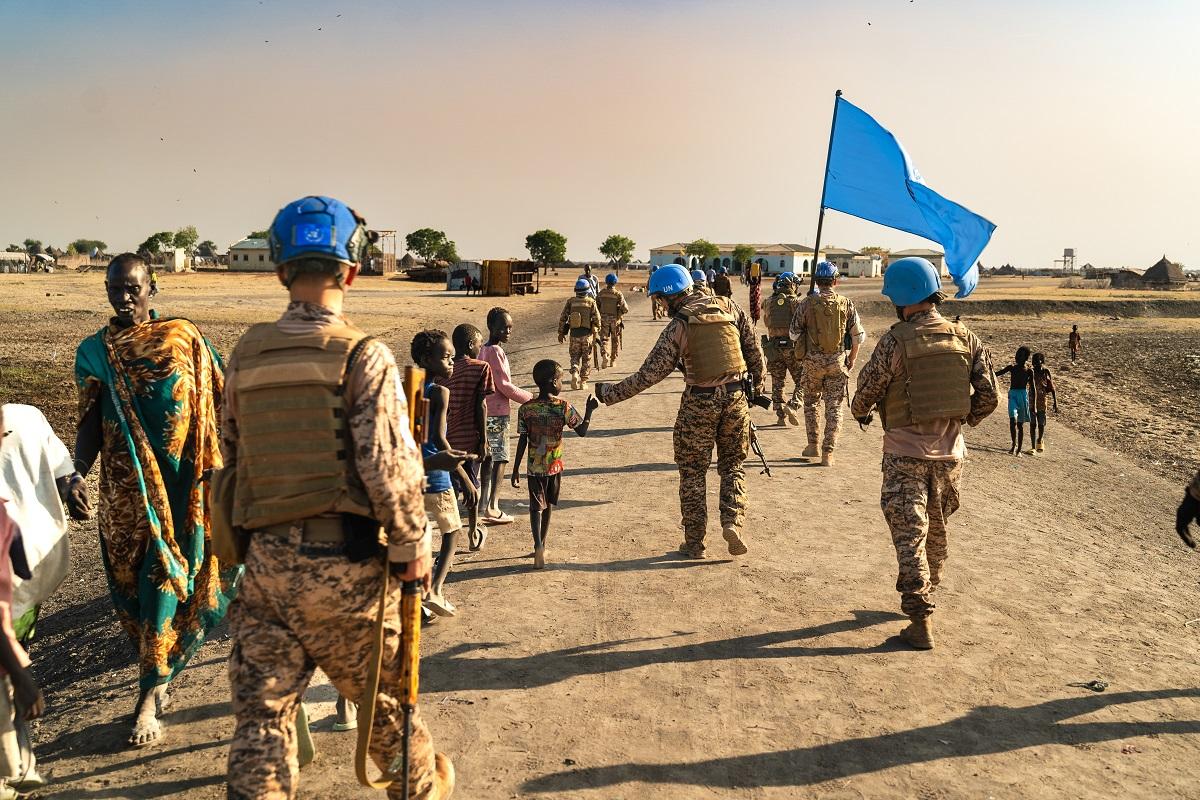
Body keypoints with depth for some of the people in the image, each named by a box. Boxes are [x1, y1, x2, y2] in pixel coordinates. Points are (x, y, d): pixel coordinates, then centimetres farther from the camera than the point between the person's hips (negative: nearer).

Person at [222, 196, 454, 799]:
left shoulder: (245, 356, 5)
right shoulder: (362, 355, -10)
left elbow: (231, 458, 12)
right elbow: (389, 465, -17)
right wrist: (412, 548, -7)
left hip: (266, 560, 3)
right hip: (344, 562, -3)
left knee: (261, 715, 10)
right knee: (386, 698, 18)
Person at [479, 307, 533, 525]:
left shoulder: (484, 349, 12)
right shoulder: (496, 351, -17)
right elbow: (504, 385, -18)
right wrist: (530, 399, -9)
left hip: (486, 411, 9)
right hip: (497, 413, -9)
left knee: (489, 457, 15)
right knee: (499, 459, -3)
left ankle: (485, 501, 24)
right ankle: (492, 508, -3)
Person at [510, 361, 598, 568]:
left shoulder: (525, 409, -9)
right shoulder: (564, 407, -12)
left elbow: (522, 442, -6)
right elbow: (582, 431, -7)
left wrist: (515, 470, 1)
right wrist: (589, 410, 7)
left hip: (534, 468, 0)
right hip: (555, 467, 1)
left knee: (536, 507, 4)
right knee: (547, 506, 17)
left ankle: (539, 547, -15)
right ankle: (542, 547, 29)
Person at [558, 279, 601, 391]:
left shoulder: (571, 301, 0)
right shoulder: (591, 302, -4)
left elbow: (563, 318, 0)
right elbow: (597, 318, -6)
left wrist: (561, 333, 8)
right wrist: (597, 332, 6)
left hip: (574, 334, 1)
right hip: (587, 334, -1)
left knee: (575, 357, 13)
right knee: (586, 359, 10)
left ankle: (575, 374, -13)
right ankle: (583, 382, 11)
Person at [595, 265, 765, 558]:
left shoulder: (677, 327, -10)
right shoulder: (728, 306, 1)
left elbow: (649, 375, -11)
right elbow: (754, 351, 6)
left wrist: (610, 393, -3)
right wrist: (757, 386, 19)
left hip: (699, 403, -3)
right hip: (736, 397, 3)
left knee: (692, 472, 11)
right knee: (733, 465, 19)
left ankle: (694, 542, 16)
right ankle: (733, 521, -1)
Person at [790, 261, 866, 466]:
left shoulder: (807, 303, -6)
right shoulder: (846, 304, -2)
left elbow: (794, 334, -1)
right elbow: (858, 335, 2)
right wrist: (852, 360, 14)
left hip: (812, 361, 0)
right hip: (838, 362, 1)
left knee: (810, 403, 18)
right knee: (834, 407, 5)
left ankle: (813, 445, 21)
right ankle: (828, 453, 4)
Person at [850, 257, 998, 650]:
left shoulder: (895, 341, -15)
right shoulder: (966, 338, -1)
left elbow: (865, 393, -8)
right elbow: (989, 397, 1)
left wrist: (862, 413, 15)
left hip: (905, 456, -5)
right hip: (949, 454, 5)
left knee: (910, 537, 2)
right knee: (936, 533, 21)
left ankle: (921, 621, 0)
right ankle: (925, 596, 39)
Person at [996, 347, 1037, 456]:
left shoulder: (1029, 371, 3)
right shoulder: (1012, 367, 6)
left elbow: (1033, 388, 5)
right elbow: (998, 373, 5)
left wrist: (1034, 405, 1)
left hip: (1023, 395, 0)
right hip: (1012, 394, 1)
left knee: (1020, 424, 5)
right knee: (1012, 419, -21)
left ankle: (1019, 449, 12)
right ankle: (1014, 444, -13)